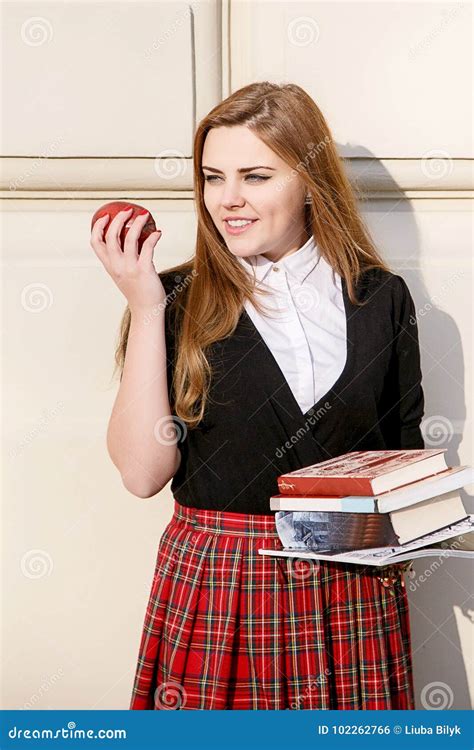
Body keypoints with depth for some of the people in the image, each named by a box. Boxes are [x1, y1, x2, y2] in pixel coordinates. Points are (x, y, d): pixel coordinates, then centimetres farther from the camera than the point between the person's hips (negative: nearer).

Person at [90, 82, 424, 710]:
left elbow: (406, 453, 12)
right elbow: (143, 471, -12)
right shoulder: (179, 301, -2)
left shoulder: (380, 298, 3)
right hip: (214, 583, -1)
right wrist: (145, 308, -14)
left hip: (353, 589, 2)